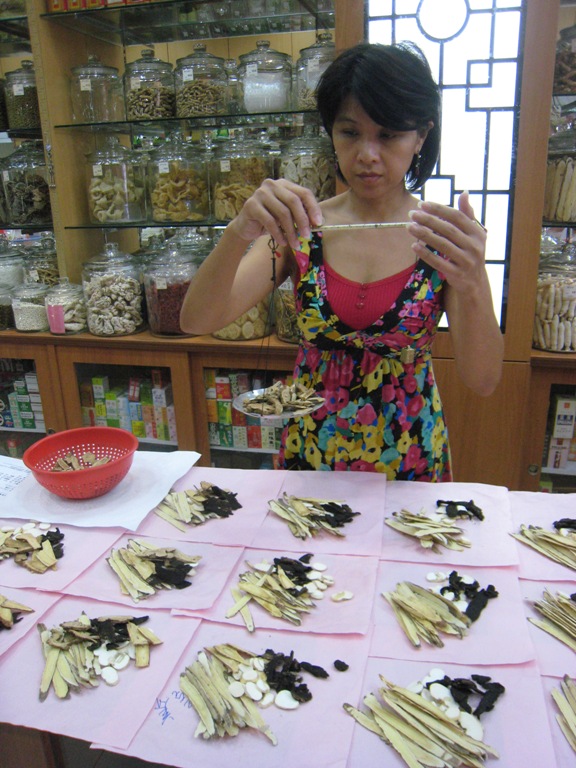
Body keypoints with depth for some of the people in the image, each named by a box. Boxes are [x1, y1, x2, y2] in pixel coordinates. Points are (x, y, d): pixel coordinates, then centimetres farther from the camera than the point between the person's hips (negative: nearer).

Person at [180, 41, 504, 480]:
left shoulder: (445, 238, -10)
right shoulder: (300, 228, -7)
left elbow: (483, 381, -18)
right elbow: (196, 321, -17)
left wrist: (472, 284, -36)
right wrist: (239, 233, -34)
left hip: (409, 458, 0)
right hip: (311, 451, 1)